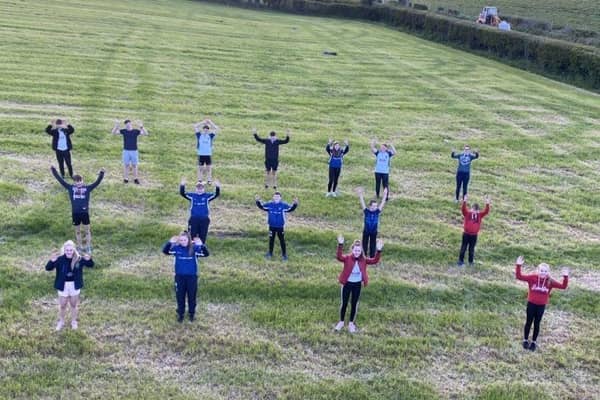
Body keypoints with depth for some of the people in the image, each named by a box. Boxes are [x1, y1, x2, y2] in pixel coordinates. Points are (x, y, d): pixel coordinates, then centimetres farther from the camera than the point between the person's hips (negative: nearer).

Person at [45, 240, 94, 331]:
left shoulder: (79, 259, -13)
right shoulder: (60, 259, -18)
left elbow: (91, 265, -3)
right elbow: (48, 268, -19)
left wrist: (89, 259, -26)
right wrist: (52, 261, -39)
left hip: (74, 285, 1)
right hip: (63, 285, -1)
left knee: (74, 305, 19)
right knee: (62, 305, 15)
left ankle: (74, 321, 39)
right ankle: (61, 321, 39)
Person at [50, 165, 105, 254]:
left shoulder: (87, 188, 0)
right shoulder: (71, 188, 3)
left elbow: (97, 182, -6)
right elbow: (61, 180, 3)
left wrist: (101, 173, -19)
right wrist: (53, 170, 0)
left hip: (85, 212, -1)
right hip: (75, 213, 1)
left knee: (87, 230, 7)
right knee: (77, 231, 13)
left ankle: (88, 248, 18)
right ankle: (80, 247, 27)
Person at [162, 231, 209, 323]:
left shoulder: (194, 248, -11)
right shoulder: (176, 248, -6)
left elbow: (206, 254, -20)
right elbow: (165, 251, -15)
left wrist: (201, 245, -38)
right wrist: (170, 242, -31)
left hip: (192, 276, -1)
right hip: (179, 276, 1)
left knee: (192, 296, 11)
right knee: (180, 296, 12)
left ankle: (192, 313, 31)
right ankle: (180, 314, 29)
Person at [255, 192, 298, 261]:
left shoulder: (283, 205, -9)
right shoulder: (269, 205, -3)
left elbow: (291, 208, -15)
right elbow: (261, 206, 1)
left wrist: (295, 204, -32)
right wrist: (258, 201, -15)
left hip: (280, 227, -2)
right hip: (271, 226, 2)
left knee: (282, 241, 4)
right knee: (271, 240, 15)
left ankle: (284, 255, 16)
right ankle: (270, 253, 30)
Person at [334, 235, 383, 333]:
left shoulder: (363, 260, -6)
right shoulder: (347, 258, -14)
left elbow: (374, 261, -15)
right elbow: (339, 257, -33)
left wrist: (378, 251, -31)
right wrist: (340, 245, -47)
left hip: (357, 284, 2)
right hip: (347, 283, -2)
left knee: (354, 304, 12)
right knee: (344, 303, 10)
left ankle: (351, 323, 29)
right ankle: (341, 322, 29)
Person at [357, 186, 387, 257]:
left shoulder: (377, 211, -10)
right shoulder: (366, 211, -14)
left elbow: (382, 203, -12)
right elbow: (362, 203, -18)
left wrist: (385, 195, -19)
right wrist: (360, 194, -27)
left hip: (374, 231, 1)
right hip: (366, 231, -1)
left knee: (373, 245, 11)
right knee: (365, 244, 11)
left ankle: (372, 257, 22)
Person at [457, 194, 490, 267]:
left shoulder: (480, 215, 1)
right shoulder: (467, 213, -6)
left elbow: (486, 211, -12)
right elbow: (463, 209, -23)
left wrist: (487, 204, -28)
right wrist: (464, 202, -40)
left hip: (474, 235, 2)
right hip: (466, 234, -2)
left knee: (471, 249, 12)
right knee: (463, 248, 6)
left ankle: (471, 262, 23)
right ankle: (460, 261, 14)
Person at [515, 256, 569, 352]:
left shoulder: (550, 281, -8)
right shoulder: (532, 278, -12)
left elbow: (563, 286, -9)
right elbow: (519, 276, -15)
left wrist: (565, 277, -23)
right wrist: (518, 266, -26)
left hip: (541, 306, 1)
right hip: (531, 304, -1)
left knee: (537, 324, 12)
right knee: (528, 322, 12)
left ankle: (533, 342, 27)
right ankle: (525, 340, 29)